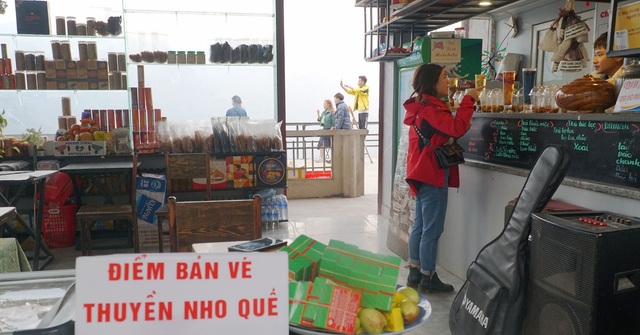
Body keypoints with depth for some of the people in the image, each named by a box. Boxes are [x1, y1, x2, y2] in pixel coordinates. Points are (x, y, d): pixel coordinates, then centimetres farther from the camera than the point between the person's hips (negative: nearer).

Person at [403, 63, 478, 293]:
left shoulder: (423, 106, 16)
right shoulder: (430, 107, -15)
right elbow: (456, 128, -26)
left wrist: (461, 128, 2)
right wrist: (468, 100, -17)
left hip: (423, 174, 10)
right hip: (433, 175, -10)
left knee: (420, 226, 13)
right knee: (432, 230, -2)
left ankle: (415, 274, 21)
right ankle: (428, 278, 7)